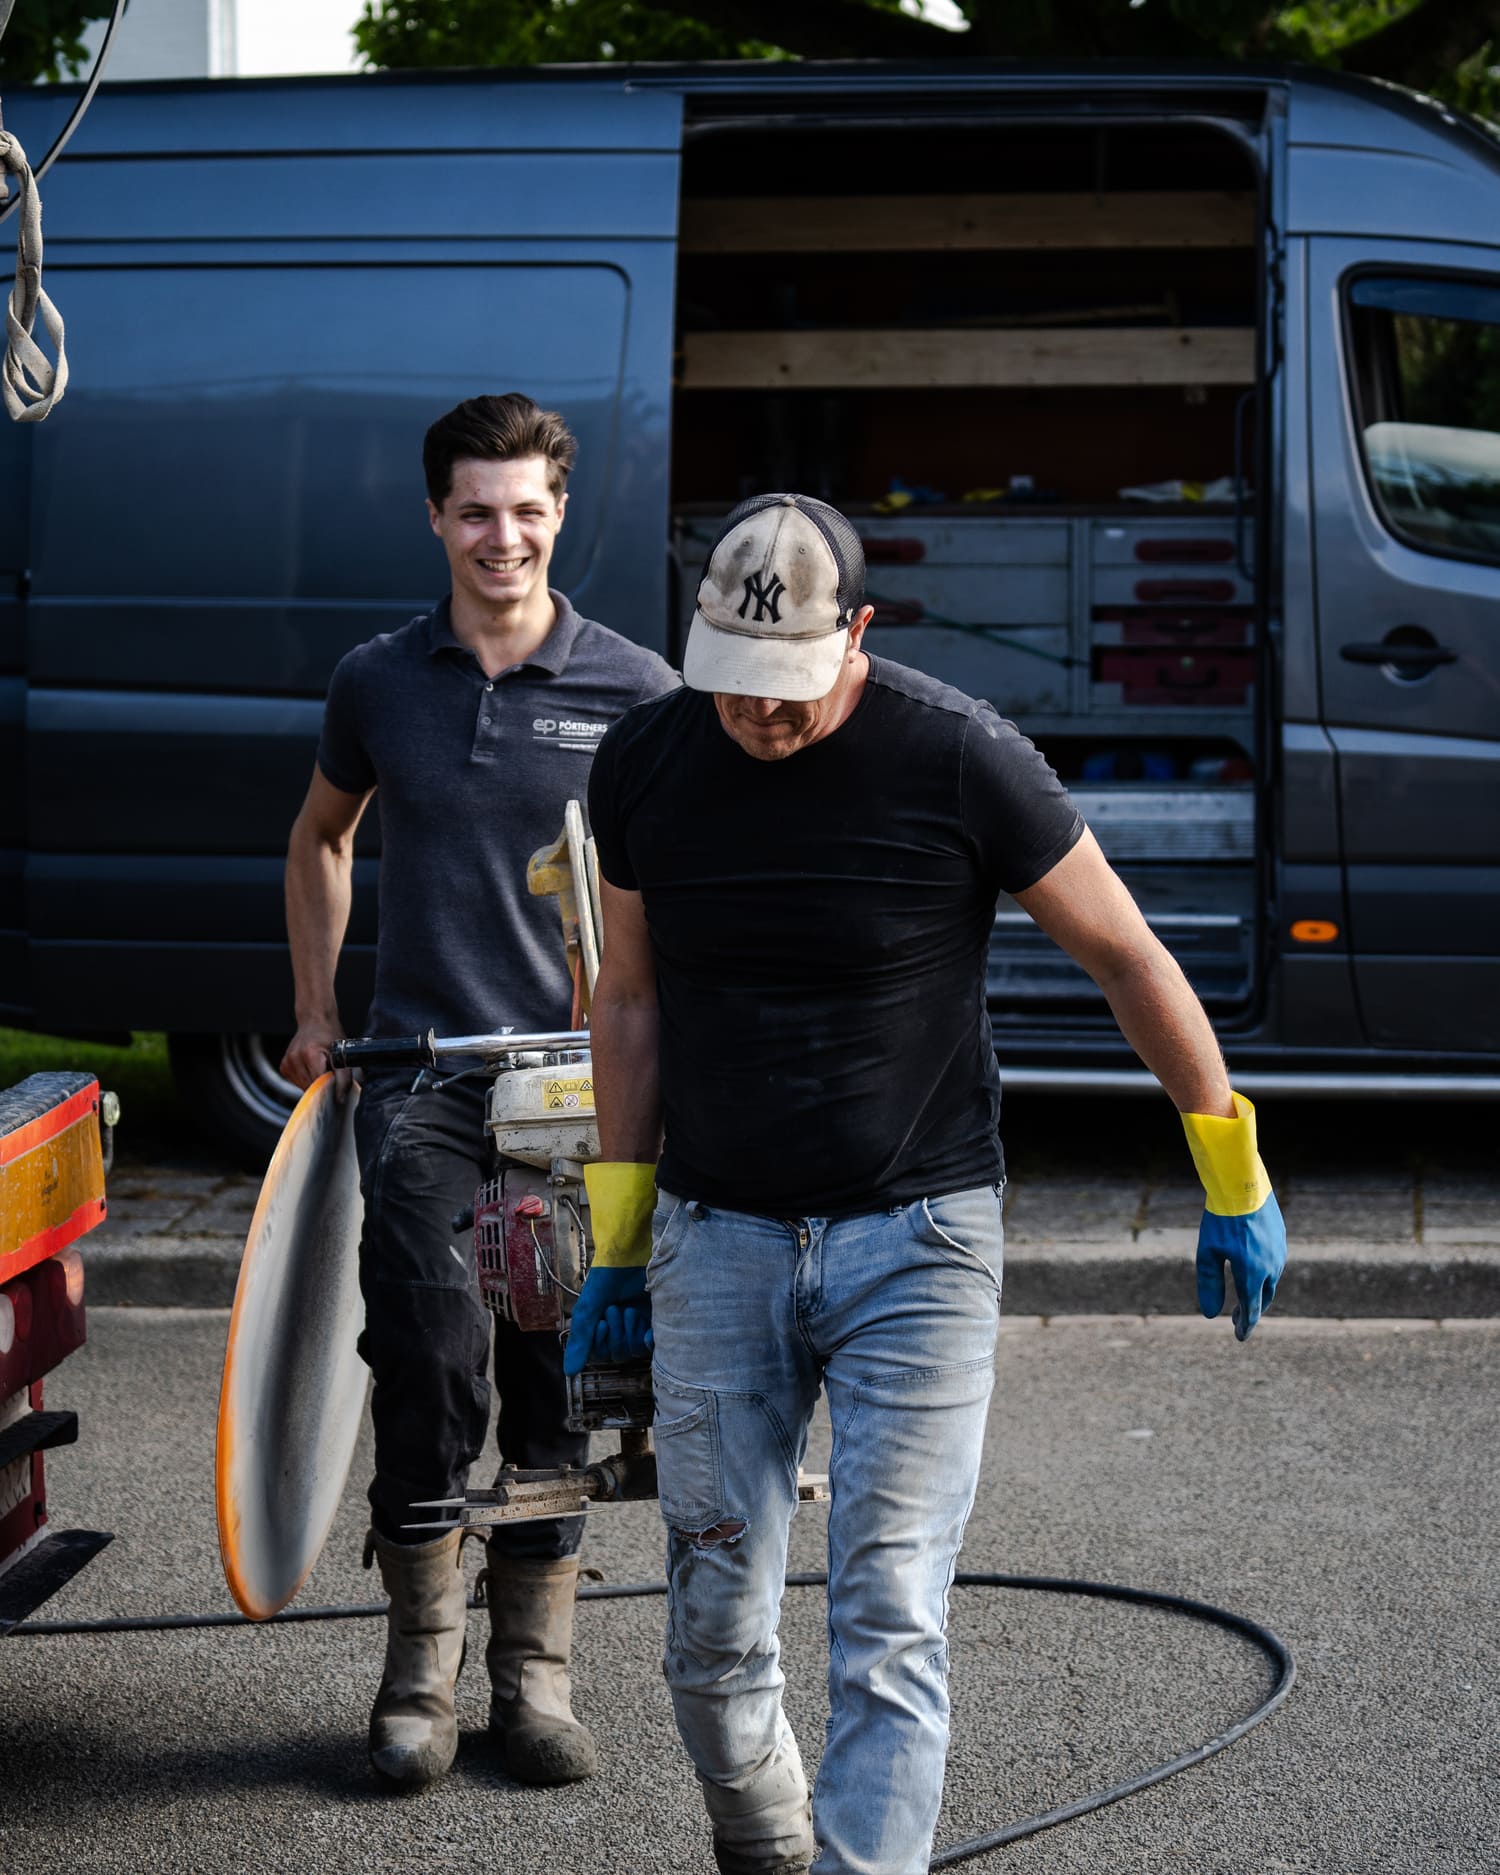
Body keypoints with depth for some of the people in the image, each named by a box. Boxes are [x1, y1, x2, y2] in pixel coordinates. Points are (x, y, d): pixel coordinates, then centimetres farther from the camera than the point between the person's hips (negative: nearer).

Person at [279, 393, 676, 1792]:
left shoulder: (632, 691, 0)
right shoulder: (378, 681, 6)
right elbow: (320, 837, 22)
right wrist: (316, 1013, 18)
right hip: (416, 1066, 0)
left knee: (553, 1374, 5)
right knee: (427, 1349, -13)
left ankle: (533, 1669, 16)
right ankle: (421, 1652, 1)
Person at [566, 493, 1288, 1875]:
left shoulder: (960, 758, -12)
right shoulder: (645, 763, -1)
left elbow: (1128, 956, -2)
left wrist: (1234, 1177, 3)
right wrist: (617, 1240, 12)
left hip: (918, 1240, -3)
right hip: (718, 1241, 3)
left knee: (888, 1627, -9)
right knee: (713, 1631, 5)